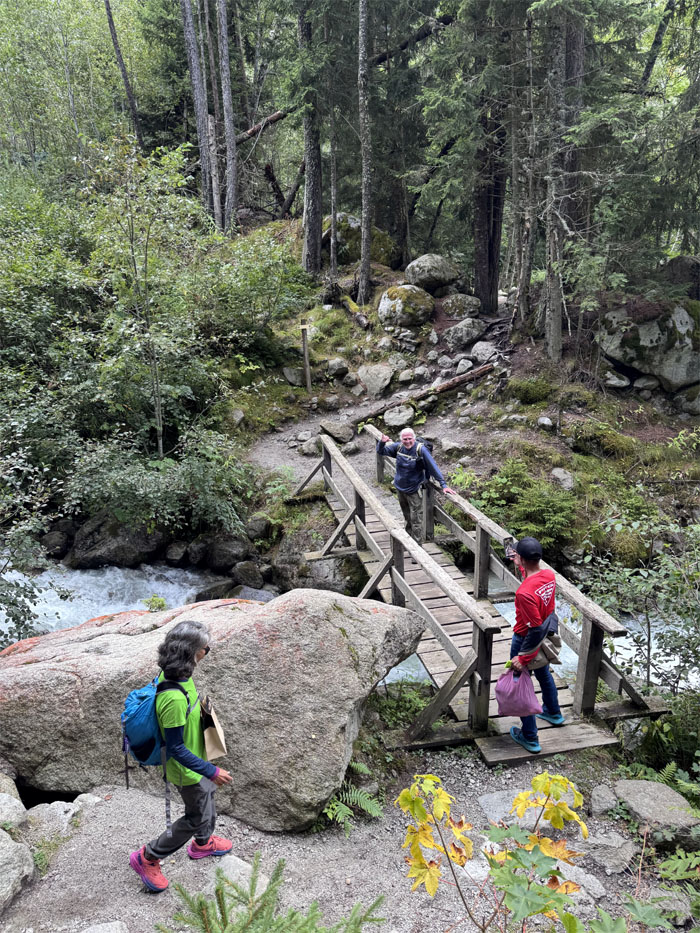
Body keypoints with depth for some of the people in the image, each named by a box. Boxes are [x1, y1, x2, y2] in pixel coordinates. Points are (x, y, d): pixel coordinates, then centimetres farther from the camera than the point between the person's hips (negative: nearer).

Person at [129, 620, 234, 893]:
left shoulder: (174, 674, -13)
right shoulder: (174, 699, -41)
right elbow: (175, 748, -32)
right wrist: (211, 771, -25)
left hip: (197, 757, 9)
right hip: (187, 769, -9)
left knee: (207, 801, 30)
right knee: (198, 817, 13)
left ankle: (203, 843, 57)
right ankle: (147, 858, 30)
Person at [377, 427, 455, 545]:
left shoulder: (421, 450, -21)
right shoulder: (398, 447, -6)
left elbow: (433, 467, -21)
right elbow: (381, 451, 6)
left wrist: (443, 484, -24)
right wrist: (382, 442, -17)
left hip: (414, 490, -5)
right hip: (400, 488, 5)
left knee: (416, 519, -2)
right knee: (407, 517, 23)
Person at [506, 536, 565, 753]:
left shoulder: (524, 593, -37)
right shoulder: (549, 574, -15)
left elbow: (536, 629, -32)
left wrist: (523, 658, -23)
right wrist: (520, 566, 12)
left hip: (527, 641, -8)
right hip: (545, 638, 8)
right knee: (544, 674, 32)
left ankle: (530, 738, 26)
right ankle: (553, 713, 57)